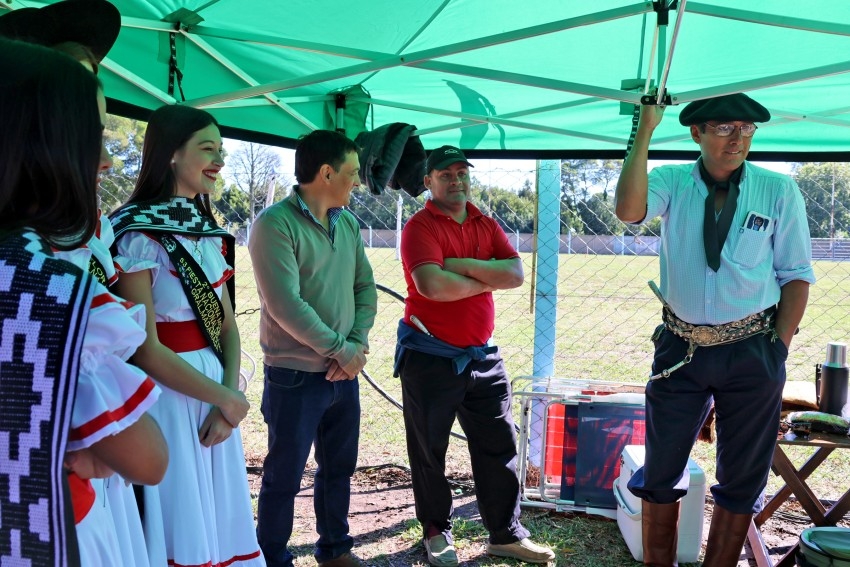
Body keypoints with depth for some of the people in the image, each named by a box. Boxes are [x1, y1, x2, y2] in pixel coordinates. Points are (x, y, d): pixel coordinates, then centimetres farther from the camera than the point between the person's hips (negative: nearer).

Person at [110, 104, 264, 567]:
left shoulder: (208, 232, 9)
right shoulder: (137, 235, -14)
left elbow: (226, 324, 8)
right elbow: (145, 350, -17)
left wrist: (227, 396, -7)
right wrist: (228, 400, -10)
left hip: (214, 395, 7)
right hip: (168, 397, -7)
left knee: (221, 522, 16)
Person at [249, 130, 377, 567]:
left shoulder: (348, 223, 7)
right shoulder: (275, 224, -16)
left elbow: (366, 288, 7)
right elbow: (286, 306, -22)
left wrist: (358, 343, -8)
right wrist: (342, 348, -14)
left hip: (344, 372, 7)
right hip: (295, 376, -7)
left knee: (339, 468, 19)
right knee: (284, 477, 8)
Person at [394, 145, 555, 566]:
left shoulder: (487, 226, 8)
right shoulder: (420, 227, -10)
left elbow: (516, 274, -6)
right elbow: (431, 284, -27)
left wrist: (461, 265, -17)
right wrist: (485, 280, -12)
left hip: (481, 356, 5)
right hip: (429, 357, -5)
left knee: (499, 446, 9)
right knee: (429, 450, 9)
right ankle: (437, 532, 28)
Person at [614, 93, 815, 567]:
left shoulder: (779, 191, -2)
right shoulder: (672, 182, -2)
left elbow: (797, 275, 0)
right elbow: (629, 210, -23)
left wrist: (779, 346, -6)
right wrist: (646, 130, -21)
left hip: (751, 352, 0)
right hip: (680, 349, 1)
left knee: (742, 477, 12)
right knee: (662, 470, 12)